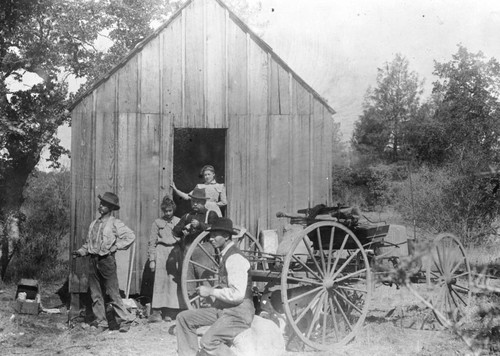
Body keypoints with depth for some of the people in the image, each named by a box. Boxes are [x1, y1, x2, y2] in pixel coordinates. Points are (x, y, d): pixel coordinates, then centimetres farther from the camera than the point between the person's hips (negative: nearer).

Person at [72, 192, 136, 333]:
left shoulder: (115, 223, -3)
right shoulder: (94, 223, 14)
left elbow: (131, 236, -9)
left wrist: (116, 246, -11)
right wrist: (80, 252, 7)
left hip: (107, 260, -6)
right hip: (93, 261, 6)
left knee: (113, 293, -5)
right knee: (96, 294, 8)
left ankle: (126, 319, 6)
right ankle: (100, 322, 17)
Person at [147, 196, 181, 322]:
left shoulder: (178, 221, 12)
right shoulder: (157, 222, 5)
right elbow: (152, 242, 3)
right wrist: (151, 260, -2)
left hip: (175, 252, 2)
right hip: (161, 251, -2)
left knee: (172, 281, 0)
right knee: (160, 280, -7)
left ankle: (166, 312, 6)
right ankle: (156, 311, -6)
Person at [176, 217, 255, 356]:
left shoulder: (235, 258, -18)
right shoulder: (225, 255, 12)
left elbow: (237, 294, -24)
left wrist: (211, 291, -15)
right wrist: (210, 291, 7)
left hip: (237, 313, -10)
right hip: (222, 308, 10)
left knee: (208, 343, -27)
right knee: (184, 318, 6)